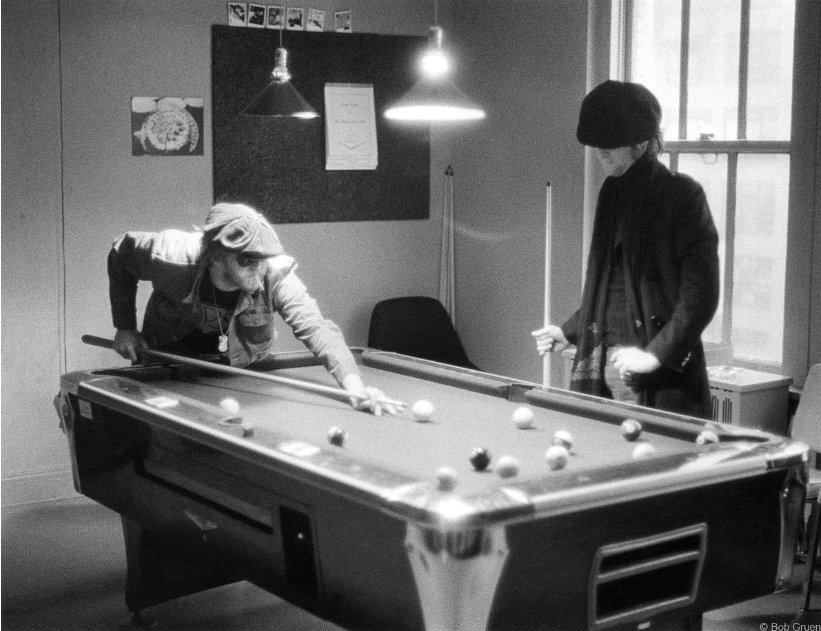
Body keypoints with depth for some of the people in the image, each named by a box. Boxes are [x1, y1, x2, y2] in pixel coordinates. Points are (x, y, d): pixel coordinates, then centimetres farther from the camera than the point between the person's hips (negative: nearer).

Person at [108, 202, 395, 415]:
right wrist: (125, 327, -11)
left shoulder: (276, 275, -36)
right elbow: (121, 253, -13)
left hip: (241, 365, 0)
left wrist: (354, 384, -64)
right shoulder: (172, 259, -35)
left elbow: (316, 328, -47)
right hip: (169, 359, 0)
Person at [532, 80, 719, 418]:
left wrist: (655, 354, -18)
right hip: (602, 359, 6)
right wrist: (569, 330, 14)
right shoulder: (613, 193, 13)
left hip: (662, 371, -6)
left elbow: (701, 294, -13)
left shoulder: (682, 194, -7)